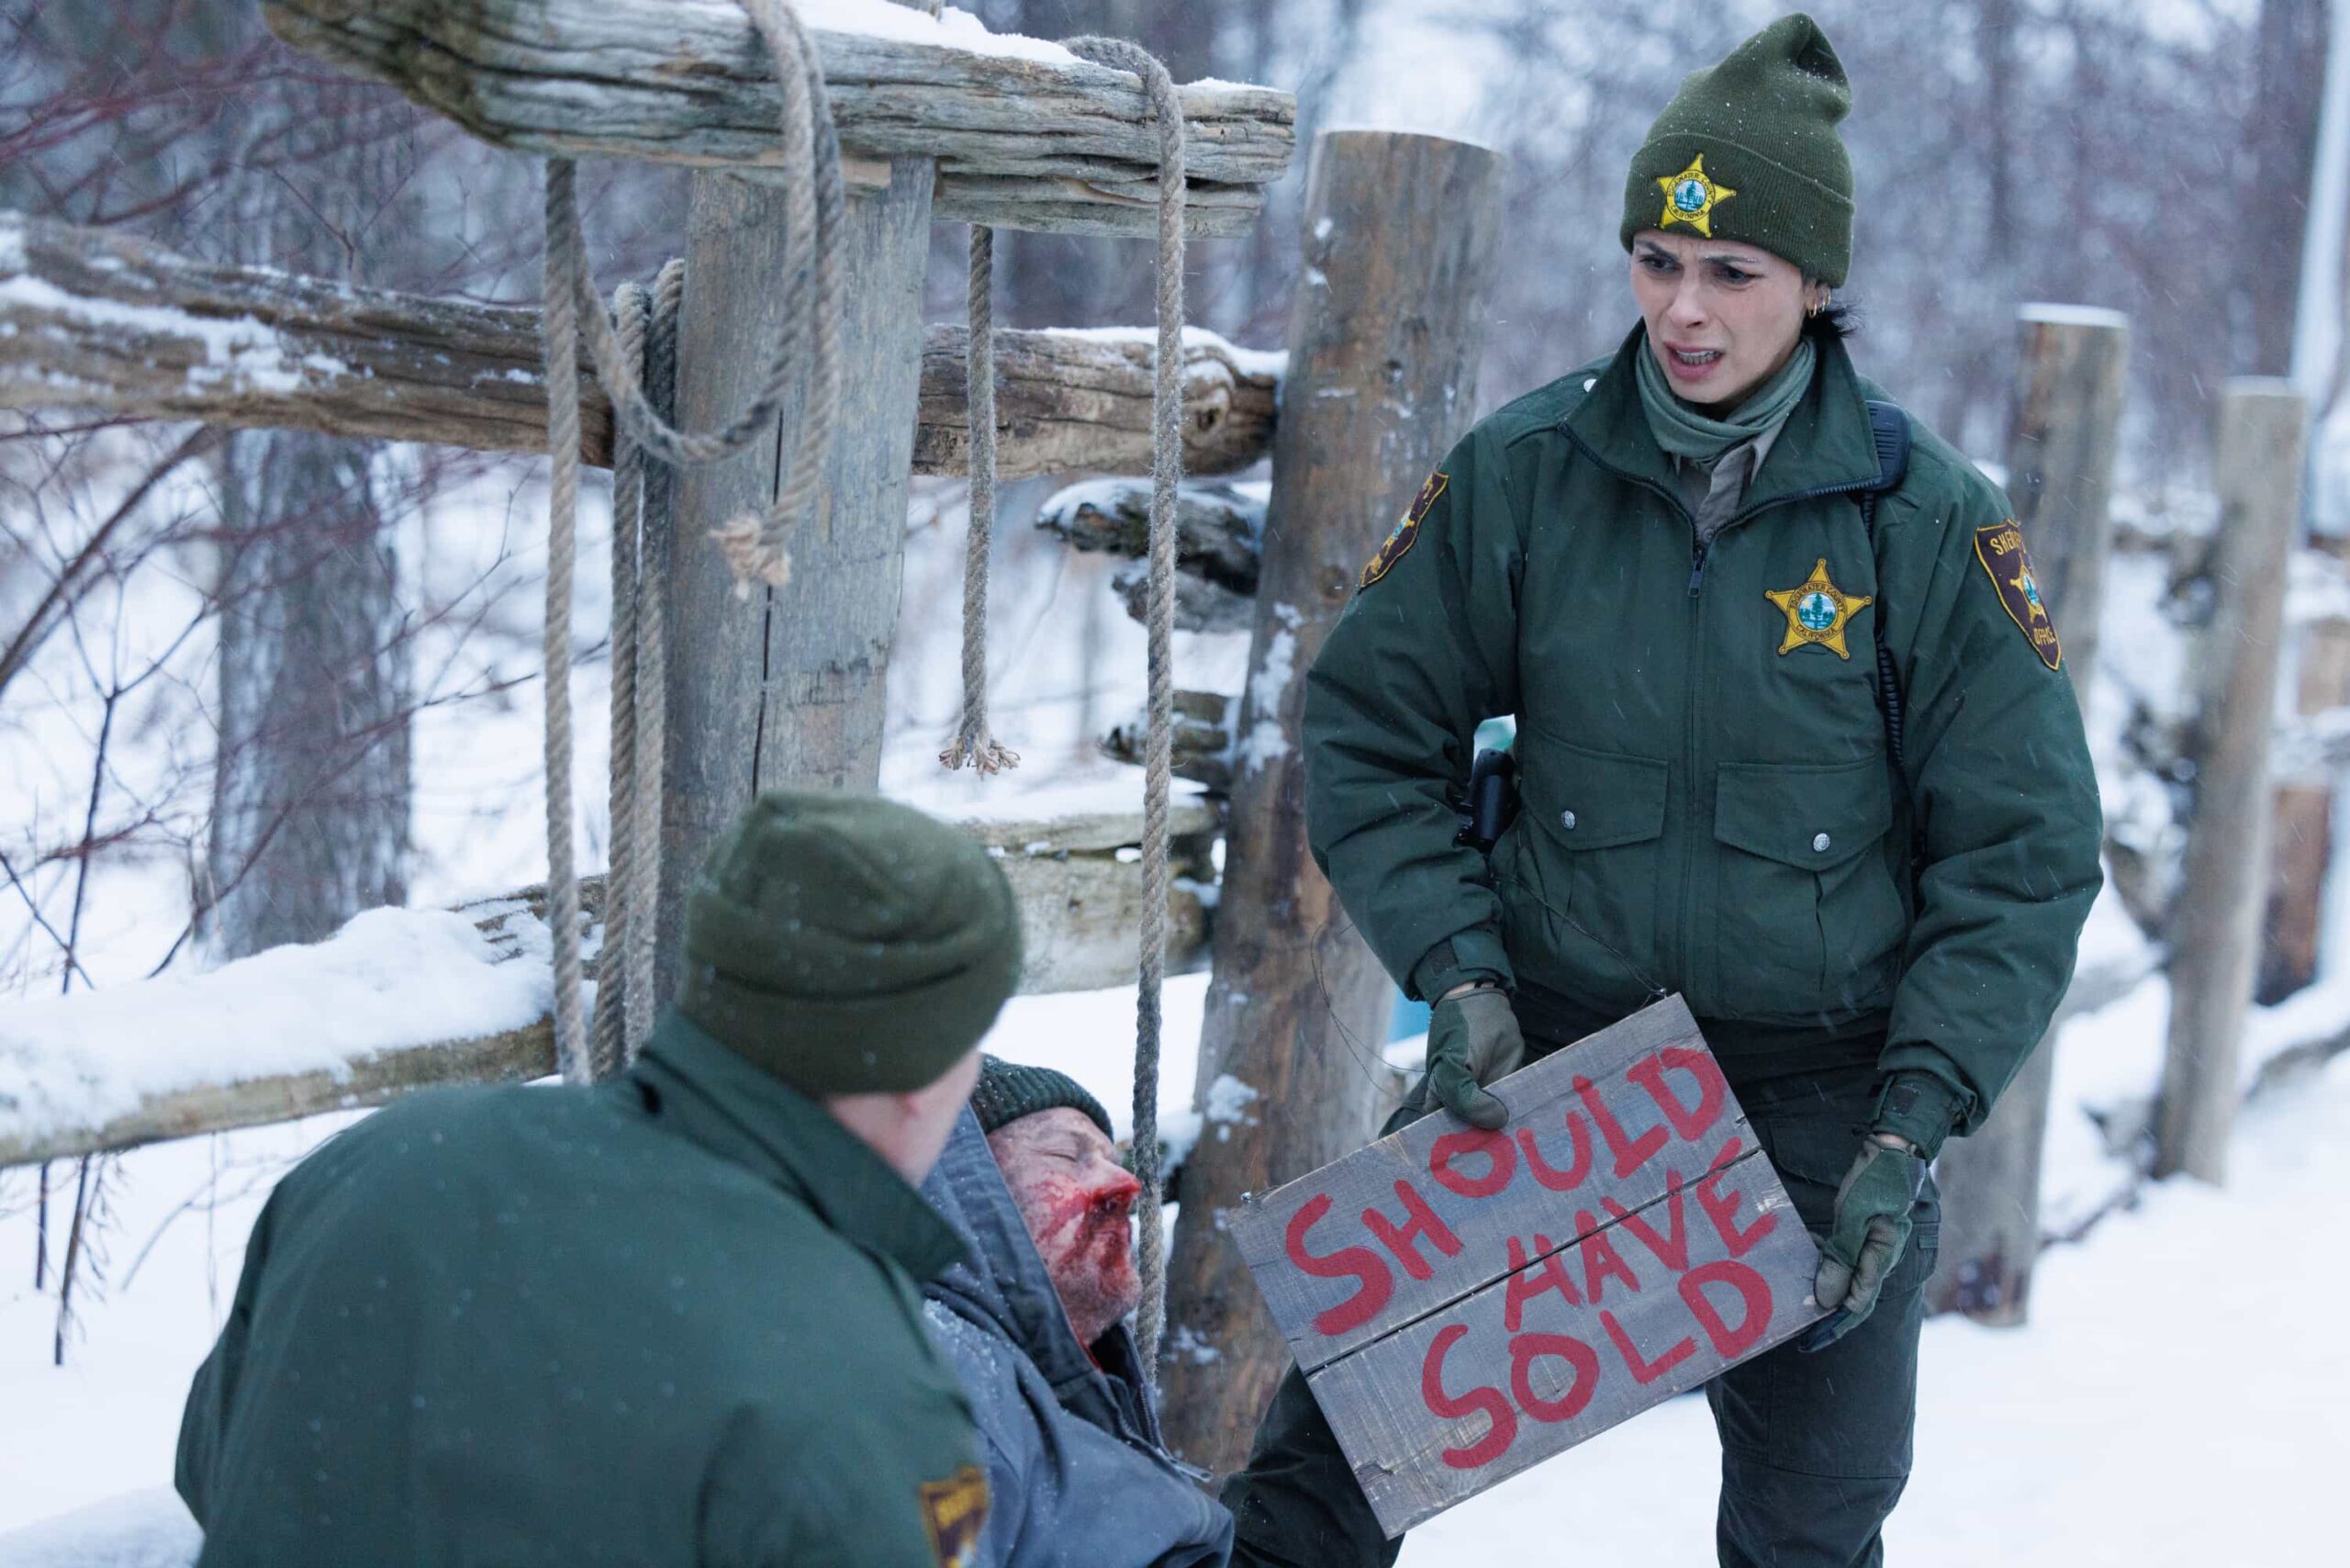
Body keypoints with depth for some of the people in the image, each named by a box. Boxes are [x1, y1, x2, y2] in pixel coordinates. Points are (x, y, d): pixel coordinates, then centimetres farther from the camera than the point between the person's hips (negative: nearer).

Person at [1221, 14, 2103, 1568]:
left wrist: (1912, 1129, -13)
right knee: (1346, 1415, -2)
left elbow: (2022, 857, -5)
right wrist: (1456, 970, -11)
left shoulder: (1930, 521, -9)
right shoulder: (1523, 474, -6)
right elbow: (1369, 736, 2)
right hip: (1543, 1038, 1)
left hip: (1816, 1088, 0)